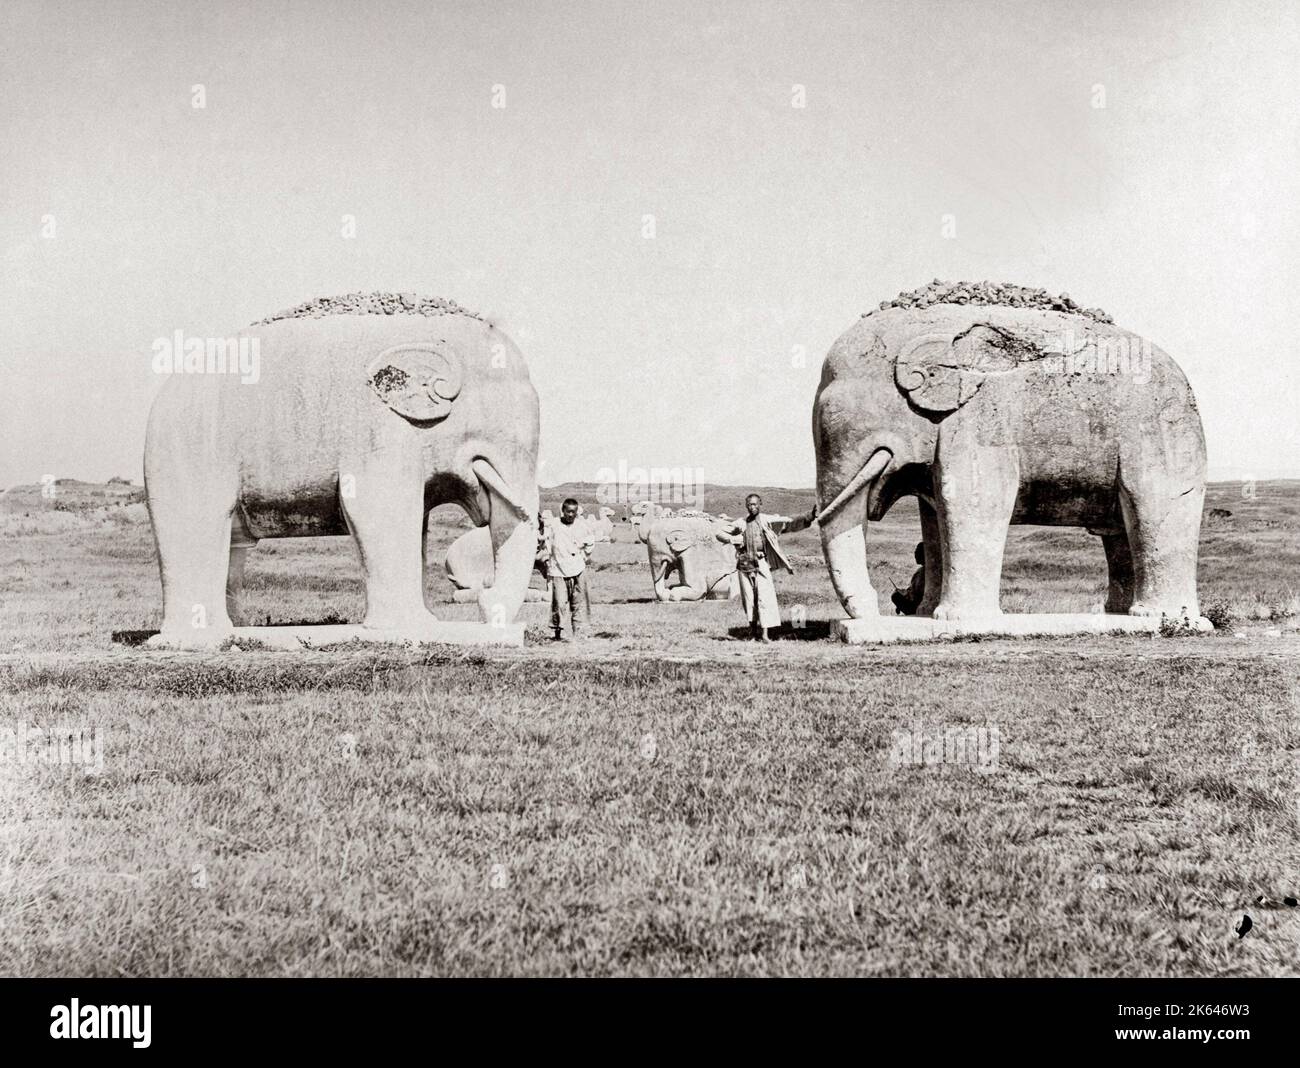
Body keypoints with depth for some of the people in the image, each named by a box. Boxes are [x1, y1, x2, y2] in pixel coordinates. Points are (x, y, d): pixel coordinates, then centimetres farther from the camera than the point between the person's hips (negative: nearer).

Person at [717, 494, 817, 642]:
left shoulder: (768, 521, 3)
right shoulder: (741, 523, 9)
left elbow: (790, 524, -3)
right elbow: (720, 533, 17)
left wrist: (808, 518, -16)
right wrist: (734, 539, -1)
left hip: (761, 564, -2)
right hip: (744, 564, 3)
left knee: (764, 597, -11)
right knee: (748, 599, 5)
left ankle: (764, 633, -12)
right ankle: (753, 628, 19)